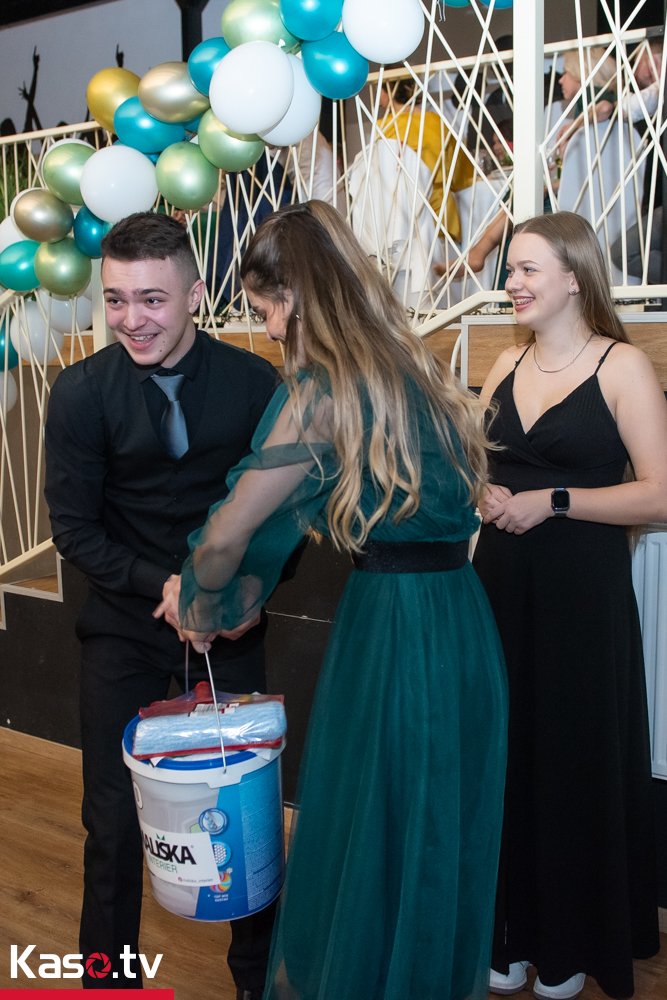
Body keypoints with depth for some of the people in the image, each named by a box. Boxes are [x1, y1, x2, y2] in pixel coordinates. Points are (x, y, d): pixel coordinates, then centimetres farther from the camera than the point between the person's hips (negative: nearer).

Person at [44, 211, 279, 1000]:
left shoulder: (254, 382, -9)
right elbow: (74, 527, -7)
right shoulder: (81, 391, -10)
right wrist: (167, 586, -16)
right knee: (114, 816, 7)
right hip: (124, 624, 0)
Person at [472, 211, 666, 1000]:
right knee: (507, 757, 12)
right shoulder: (506, 366, 10)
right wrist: (483, 495, -4)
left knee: (577, 764, 8)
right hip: (500, 586, 5)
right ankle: (513, 932, 31)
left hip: (581, 594, -5)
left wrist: (553, 502, -17)